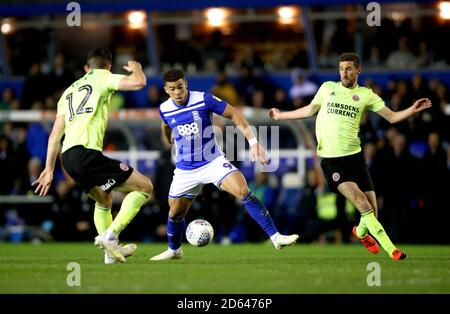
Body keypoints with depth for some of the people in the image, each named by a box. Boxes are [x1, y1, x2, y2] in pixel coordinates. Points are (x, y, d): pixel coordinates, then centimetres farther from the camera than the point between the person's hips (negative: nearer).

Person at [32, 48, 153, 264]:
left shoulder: (69, 91, 28)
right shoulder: (102, 77, 8)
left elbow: (55, 135, 24)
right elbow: (138, 83, -6)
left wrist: (49, 170, 26)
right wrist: (136, 68, 17)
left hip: (68, 157, 8)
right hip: (86, 153, -8)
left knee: (104, 201, 31)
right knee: (144, 187, -2)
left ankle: (112, 250, 27)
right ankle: (110, 235, -12)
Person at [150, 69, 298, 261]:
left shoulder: (204, 100, -17)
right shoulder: (164, 109, -6)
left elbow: (234, 114, -10)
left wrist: (253, 142, -17)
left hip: (213, 162, -3)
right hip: (185, 170, 3)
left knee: (243, 191, -23)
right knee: (175, 213, 9)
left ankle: (275, 237, -23)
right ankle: (174, 250, 39)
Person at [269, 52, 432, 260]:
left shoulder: (365, 95, 7)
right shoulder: (328, 88, 8)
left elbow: (392, 117, 6)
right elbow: (309, 110, 23)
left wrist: (413, 110, -11)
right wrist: (280, 115, 31)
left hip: (354, 155, 1)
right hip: (330, 157, -1)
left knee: (371, 209, -2)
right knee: (358, 197, -22)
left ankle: (361, 232, 35)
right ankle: (389, 247, -21)